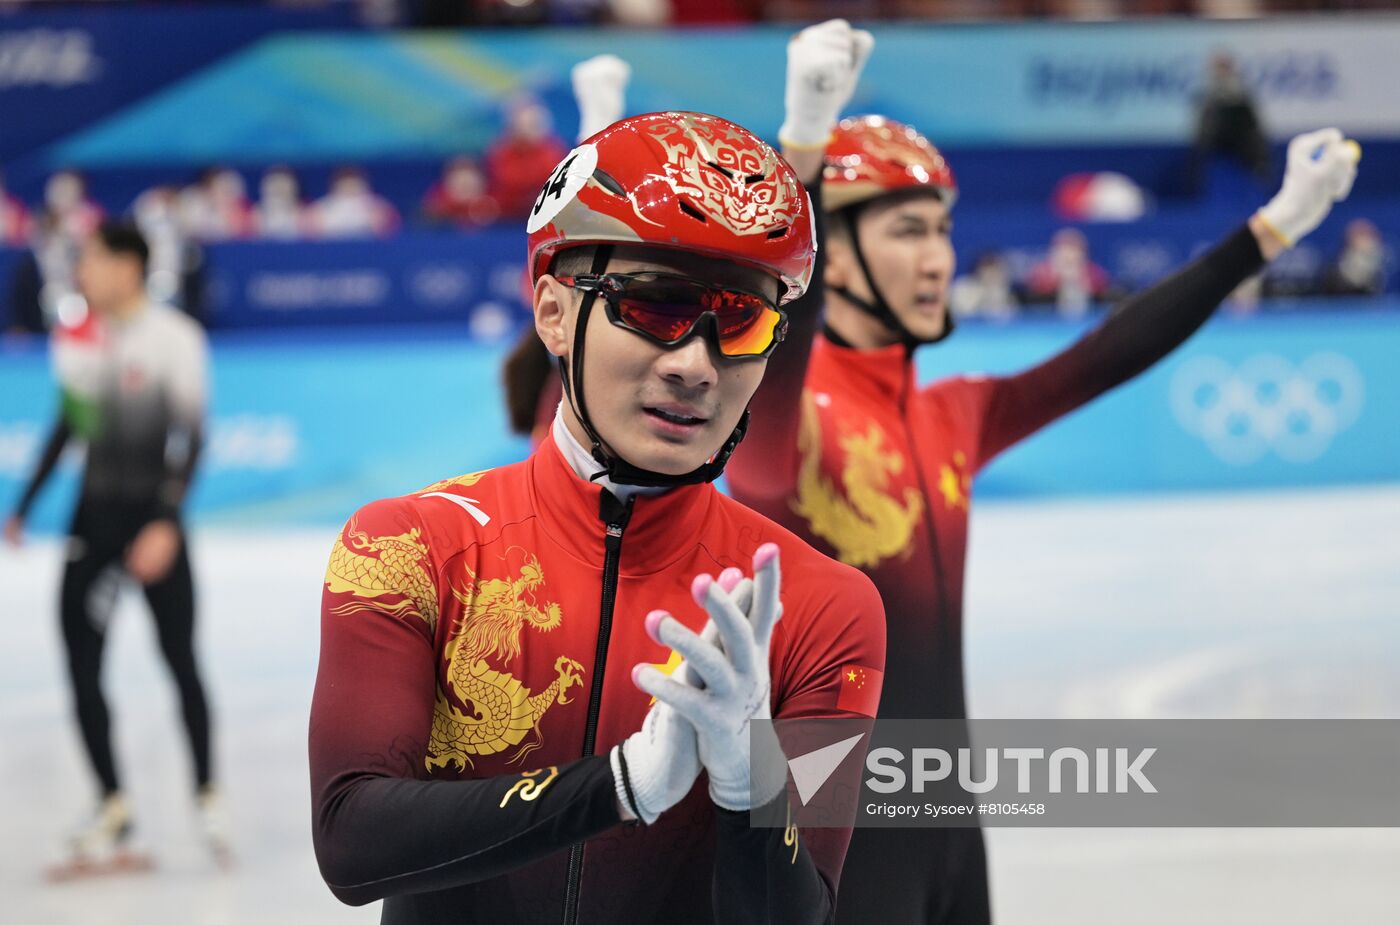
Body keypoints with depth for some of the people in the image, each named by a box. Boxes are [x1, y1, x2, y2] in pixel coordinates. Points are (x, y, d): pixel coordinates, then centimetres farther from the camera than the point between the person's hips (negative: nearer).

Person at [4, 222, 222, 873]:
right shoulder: (80, 338, 6)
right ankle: (112, 809, 6)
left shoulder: (174, 337, -10)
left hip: (152, 518, -5)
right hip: (93, 515, 5)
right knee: (80, 660, 0)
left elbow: (189, 434, -13)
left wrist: (166, 523, -22)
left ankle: (207, 796, 16)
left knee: (179, 659, 0)